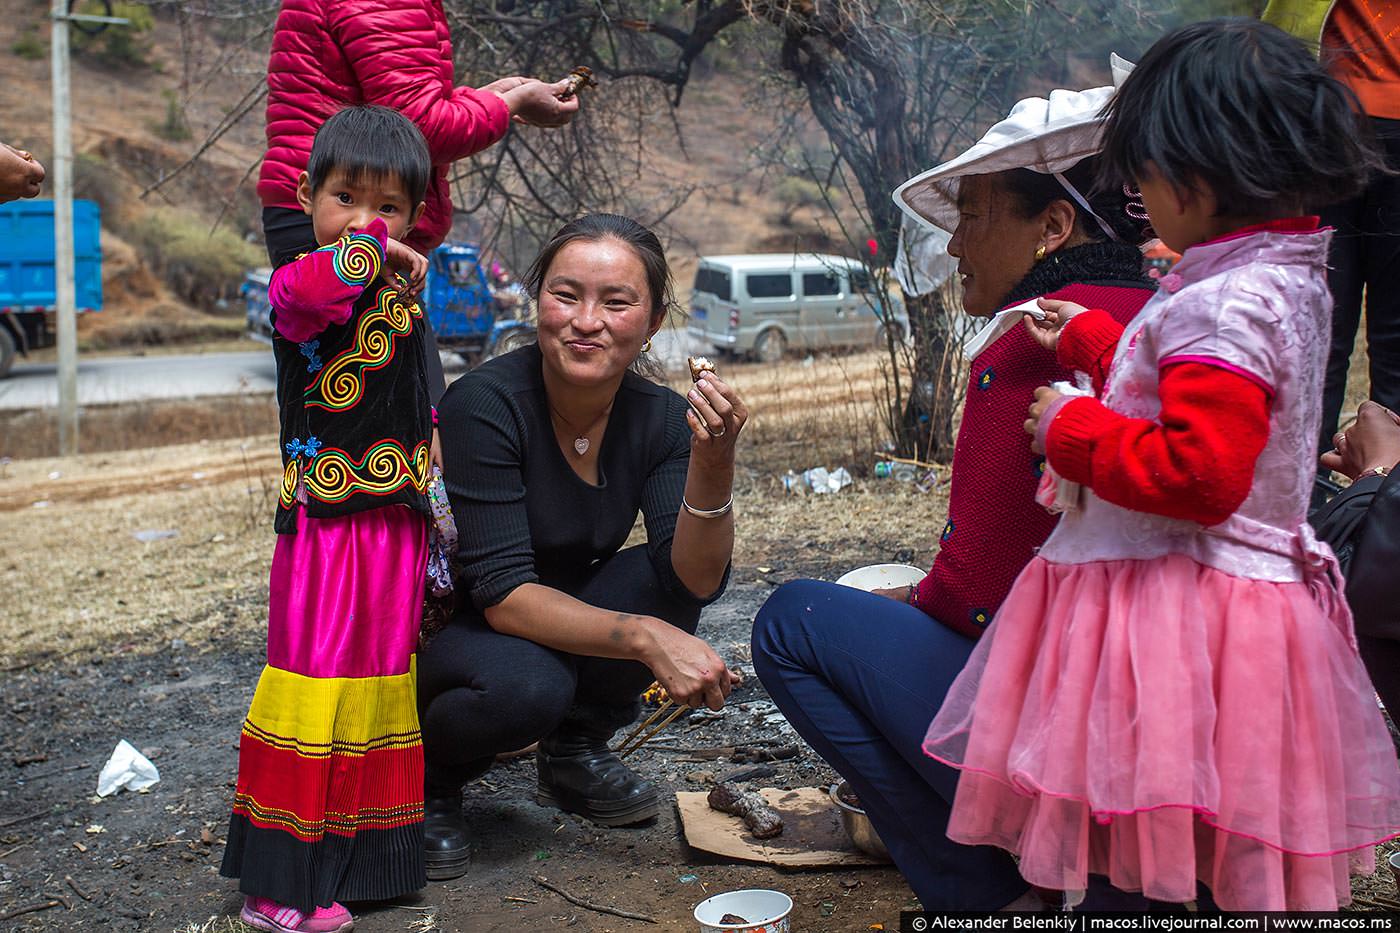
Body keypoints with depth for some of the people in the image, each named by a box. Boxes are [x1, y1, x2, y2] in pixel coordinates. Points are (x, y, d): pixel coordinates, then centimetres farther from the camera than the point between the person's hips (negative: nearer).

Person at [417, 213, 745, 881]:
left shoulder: (659, 418, -12)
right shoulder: (485, 404, -26)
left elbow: (695, 580, -22)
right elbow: (503, 594, -31)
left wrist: (714, 461, -37)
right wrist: (644, 637, -42)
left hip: (557, 623, 5)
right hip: (443, 631, -4)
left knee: (663, 580, -24)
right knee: (527, 682, -36)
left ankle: (573, 753, 3)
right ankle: (427, 773, 0)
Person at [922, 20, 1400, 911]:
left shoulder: (1222, 308, -23)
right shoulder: (1284, 279, 10)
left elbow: (1199, 472, -29)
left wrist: (1073, 430, -17)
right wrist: (1090, 338, 34)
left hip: (1175, 601, -11)